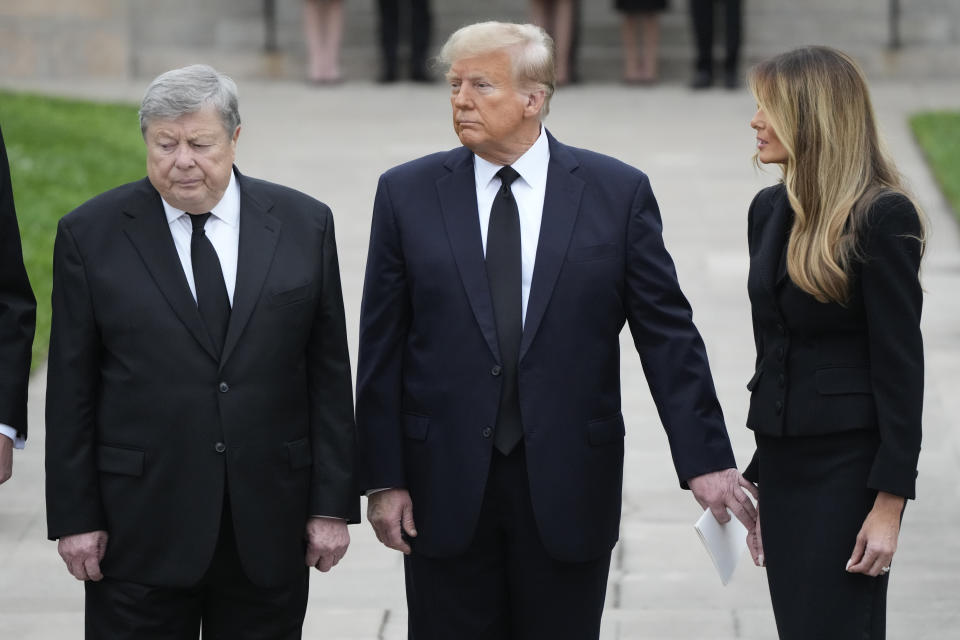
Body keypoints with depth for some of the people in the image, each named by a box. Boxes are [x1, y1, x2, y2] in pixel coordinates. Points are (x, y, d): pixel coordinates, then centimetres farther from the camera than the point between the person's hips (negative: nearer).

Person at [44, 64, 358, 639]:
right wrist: (75, 517, -3)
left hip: (269, 525, 1)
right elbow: (71, 390, 1)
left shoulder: (303, 224, 4)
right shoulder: (91, 234, 0)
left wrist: (334, 505, 1)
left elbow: (329, 374, 5)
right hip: (140, 523, -1)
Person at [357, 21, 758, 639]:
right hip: (446, 486, 1)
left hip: (567, 489, 0)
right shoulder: (408, 193, 2)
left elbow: (668, 333, 0)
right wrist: (382, 478, -1)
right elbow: (382, 349, 3)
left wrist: (705, 460, -6)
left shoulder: (618, 192, 0)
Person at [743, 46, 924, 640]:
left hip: (848, 465, -7)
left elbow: (901, 366, -13)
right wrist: (759, 478, 17)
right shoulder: (771, 209, 10)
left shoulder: (882, 217, -12)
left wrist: (890, 503, -17)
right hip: (785, 463, 7)